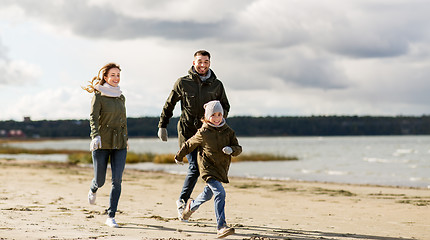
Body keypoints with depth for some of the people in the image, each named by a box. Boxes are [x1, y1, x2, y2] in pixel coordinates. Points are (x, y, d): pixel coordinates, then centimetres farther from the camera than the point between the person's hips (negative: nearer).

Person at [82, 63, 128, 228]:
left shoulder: (121, 97, 12)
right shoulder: (98, 96, -4)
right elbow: (93, 117, -16)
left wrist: (126, 138, 26)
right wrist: (95, 136, -31)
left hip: (119, 144, 4)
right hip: (102, 143, -3)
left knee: (117, 180, -8)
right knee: (100, 180, 3)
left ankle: (111, 217, -4)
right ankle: (93, 189, 42)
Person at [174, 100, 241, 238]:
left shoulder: (228, 132, 0)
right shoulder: (203, 133, -11)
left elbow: (238, 148, -1)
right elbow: (189, 145, 4)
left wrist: (231, 149, -24)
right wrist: (179, 157, 17)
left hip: (221, 169, 6)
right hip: (208, 168, -6)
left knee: (208, 194, 25)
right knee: (219, 193, -23)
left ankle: (192, 206, 57)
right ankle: (221, 227, -27)